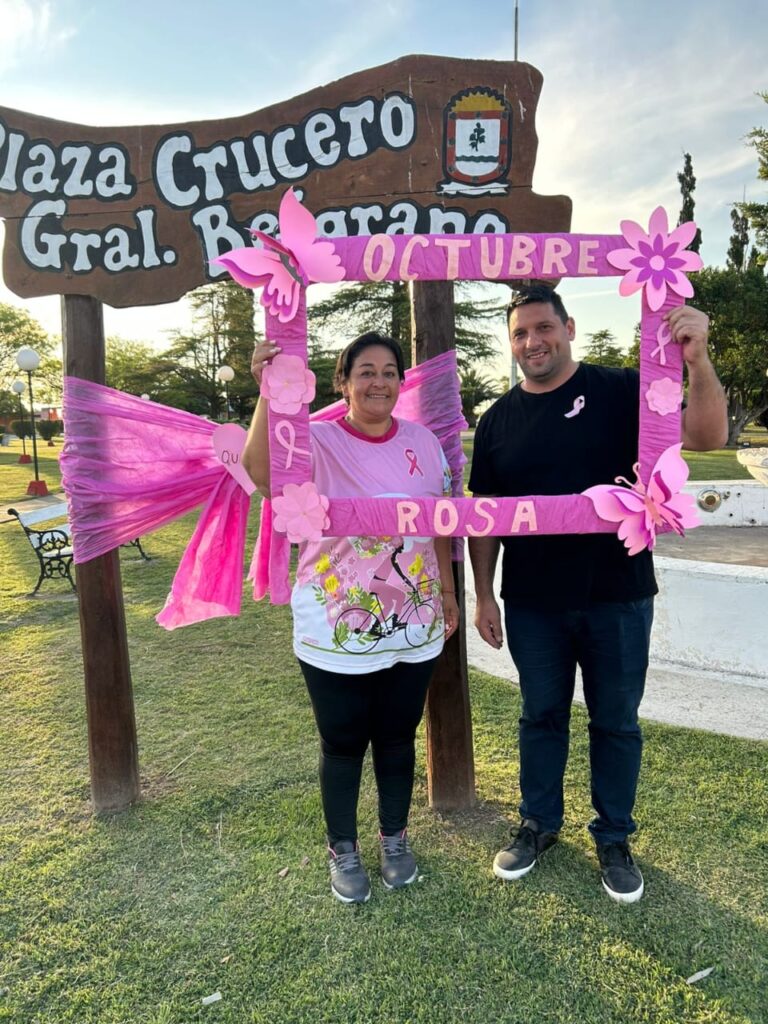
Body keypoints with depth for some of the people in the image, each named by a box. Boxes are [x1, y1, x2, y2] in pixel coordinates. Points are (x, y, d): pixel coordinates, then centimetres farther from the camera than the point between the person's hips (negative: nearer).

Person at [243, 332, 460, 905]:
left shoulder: (422, 442, 1)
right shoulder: (319, 440, -12)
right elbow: (260, 470, -33)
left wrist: (448, 592, 13)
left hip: (413, 629, 4)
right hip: (336, 633, -3)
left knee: (397, 738, 19)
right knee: (343, 744, 13)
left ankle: (395, 839, 43)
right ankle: (343, 850, 38)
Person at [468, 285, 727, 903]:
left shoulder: (621, 391, -6)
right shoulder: (499, 419, 2)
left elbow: (707, 437, -15)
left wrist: (698, 359, -31)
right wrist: (483, 594, 2)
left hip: (617, 598, -2)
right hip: (531, 604, 2)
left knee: (616, 722, 14)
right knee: (541, 717, 17)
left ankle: (614, 837, 35)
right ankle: (540, 824, 38)